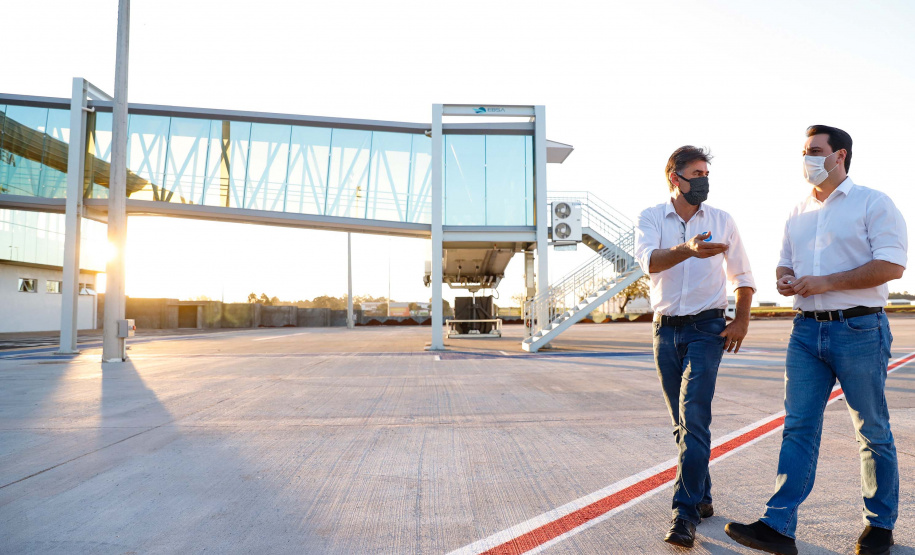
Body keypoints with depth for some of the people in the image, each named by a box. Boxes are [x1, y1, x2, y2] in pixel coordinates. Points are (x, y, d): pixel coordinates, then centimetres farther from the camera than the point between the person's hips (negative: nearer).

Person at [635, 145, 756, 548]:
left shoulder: (722, 220, 5)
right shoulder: (651, 218, 1)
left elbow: (742, 276, 13)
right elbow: (649, 260, -20)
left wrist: (742, 321, 3)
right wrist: (687, 249, -38)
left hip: (707, 328, -1)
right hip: (666, 329, 2)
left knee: (694, 415, -14)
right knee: (683, 420, 11)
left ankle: (685, 512, -9)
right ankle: (702, 496, 27)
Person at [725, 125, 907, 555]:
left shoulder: (873, 204, -2)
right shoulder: (798, 213, 16)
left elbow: (891, 265, -12)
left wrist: (825, 282, -18)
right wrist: (784, 279, 0)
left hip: (859, 330, -5)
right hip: (807, 330, 5)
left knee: (872, 431, 8)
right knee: (798, 426, 0)